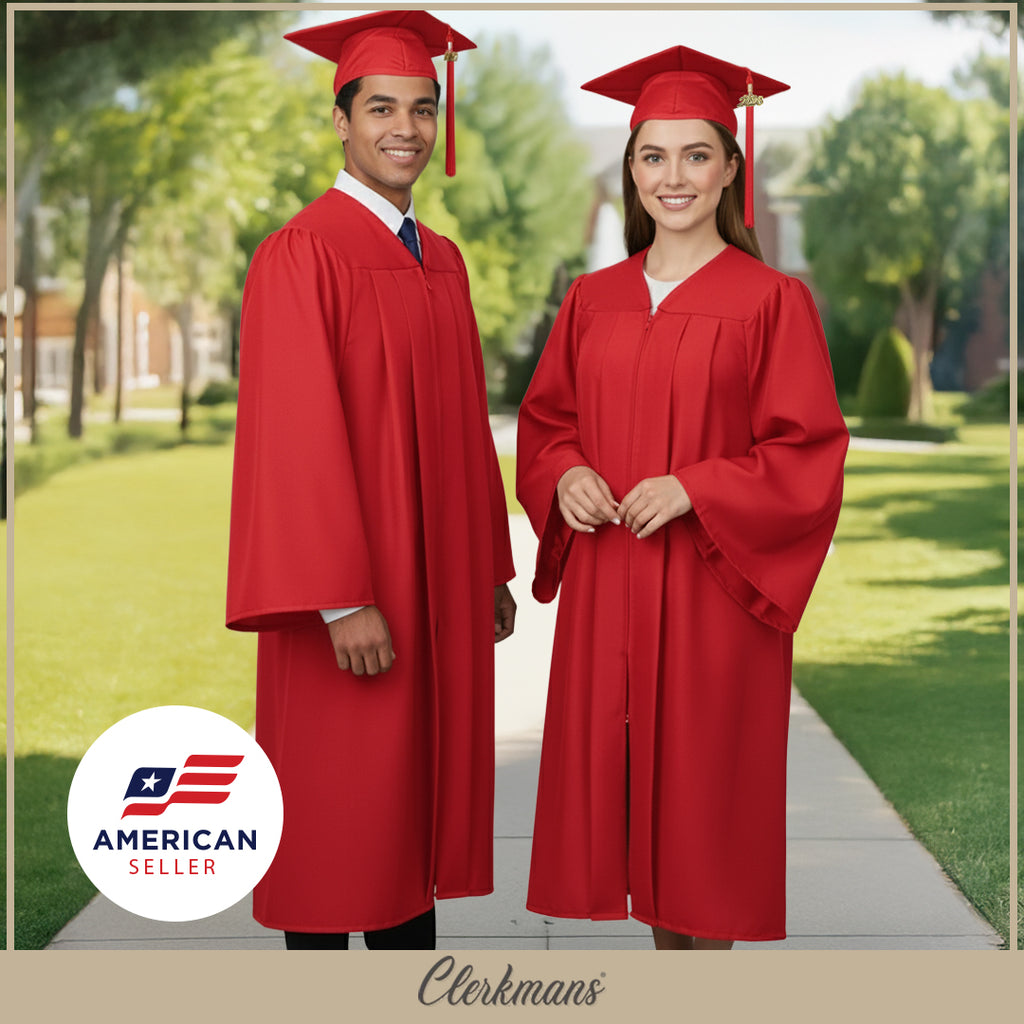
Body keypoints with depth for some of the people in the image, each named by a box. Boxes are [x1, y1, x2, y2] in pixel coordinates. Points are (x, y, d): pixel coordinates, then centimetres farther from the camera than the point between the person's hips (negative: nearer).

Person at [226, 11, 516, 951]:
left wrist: (490, 568, 13)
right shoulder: (302, 255, -11)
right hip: (354, 601, -7)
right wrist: (342, 600, -21)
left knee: (418, 801, 13)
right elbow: (295, 435, -17)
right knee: (336, 813, 2)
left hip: (439, 588, 7)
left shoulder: (442, 261, 13)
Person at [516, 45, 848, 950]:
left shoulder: (772, 302, -5)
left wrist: (691, 488, -18)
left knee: (704, 779, 2)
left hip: (712, 596, -4)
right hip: (604, 591, 4)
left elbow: (810, 453, -8)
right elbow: (544, 419, 15)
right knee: (625, 772, 8)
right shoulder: (593, 300, 9)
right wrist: (564, 474, -7)